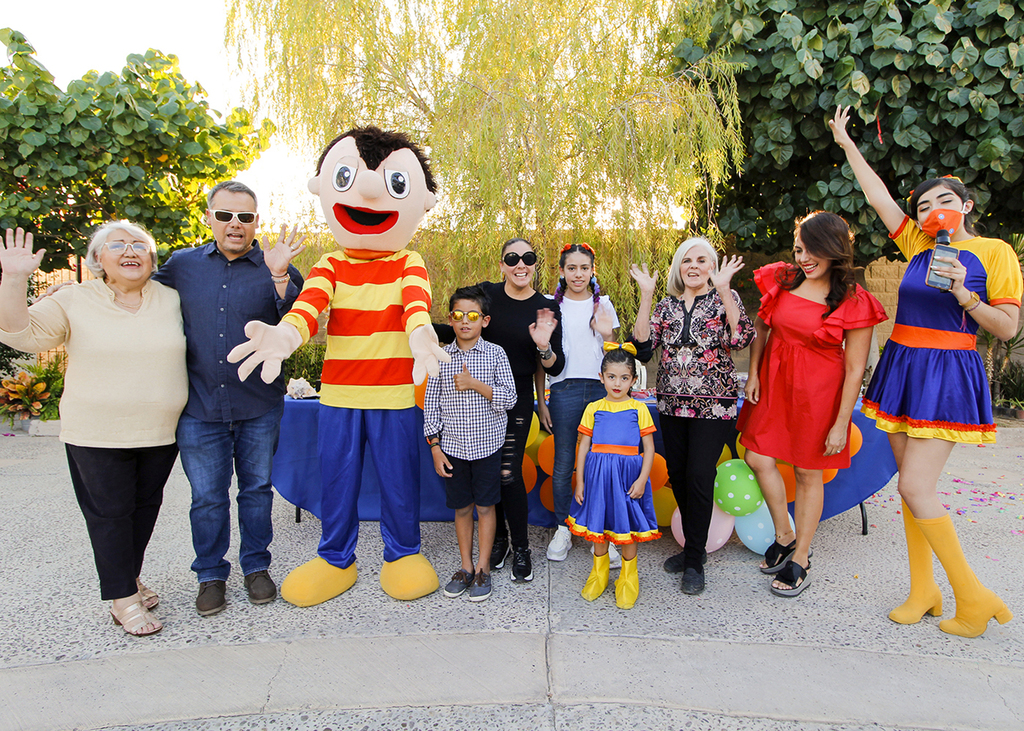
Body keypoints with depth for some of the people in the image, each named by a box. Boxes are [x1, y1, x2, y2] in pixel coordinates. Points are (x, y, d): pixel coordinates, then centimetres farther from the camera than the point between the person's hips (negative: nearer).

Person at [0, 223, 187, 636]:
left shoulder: (173, 300, 5)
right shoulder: (73, 302, 0)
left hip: (161, 432, 3)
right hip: (97, 433, -2)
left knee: (145, 506, 14)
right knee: (109, 512, 3)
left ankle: (130, 578, 34)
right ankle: (122, 599, 16)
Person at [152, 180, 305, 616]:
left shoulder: (274, 269, -2)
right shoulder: (181, 265, 5)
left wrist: (280, 274, -30)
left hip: (260, 408, -1)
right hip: (199, 407, 1)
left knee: (256, 489, 13)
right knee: (207, 497, 9)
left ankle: (256, 567, 30)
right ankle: (211, 575, 27)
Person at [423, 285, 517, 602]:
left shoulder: (495, 354, -3)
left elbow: (509, 399, -8)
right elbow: (431, 405, 3)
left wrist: (476, 384, -20)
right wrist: (435, 447, -1)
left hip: (486, 443, -1)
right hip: (453, 445, 2)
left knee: (485, 505, 6)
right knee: (461, 507, 11)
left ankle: (483, 568, 19)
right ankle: (466, 567, 25)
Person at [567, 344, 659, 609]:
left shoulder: (638, 409, 0)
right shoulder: (593, 409, 3)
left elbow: (649, 448, 0)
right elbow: (583, 446, 5)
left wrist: (642, 479, -9)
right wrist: (579, 481, 2)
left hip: (628, 475, -2)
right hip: (597, 475, 2)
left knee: (627, 528, 6)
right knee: (597, 525, 12)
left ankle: (628, 579, 26)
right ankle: (599, 574, 33)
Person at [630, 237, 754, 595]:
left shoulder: (724, 298, 1)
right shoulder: (667, 305, 11)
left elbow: (741, 338, -16)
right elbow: (644, 341, -2)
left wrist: (723, 289, -20)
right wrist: (646, 296, -6)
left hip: (713, 404, -4)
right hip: (672, 404, 5)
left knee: (699, 476, -8)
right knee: (677, 476, 10)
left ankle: (694, 562, 6)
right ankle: (694, 547, 29)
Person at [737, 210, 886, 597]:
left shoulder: (853, 302, -14)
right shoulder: (781, 280, -2)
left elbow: (854, 369, -12)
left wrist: (841, 423, -13)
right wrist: (753, 374, 6)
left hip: (818, 390, -5)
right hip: (773, 381, 5)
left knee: (807, 472, 6)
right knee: (758, 458, 6)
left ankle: (800, 559, 24)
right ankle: (784, 536, 30)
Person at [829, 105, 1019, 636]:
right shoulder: (917, 245, 9)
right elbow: (877, 195, 13)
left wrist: (964, 293, -19)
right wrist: (846, 143, 18)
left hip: (946, 375, -5)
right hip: (901, 368, 6)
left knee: (916, 486, -13)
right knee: (912, 483, 8)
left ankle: (972, 597, 4)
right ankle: (923, 590, 20)